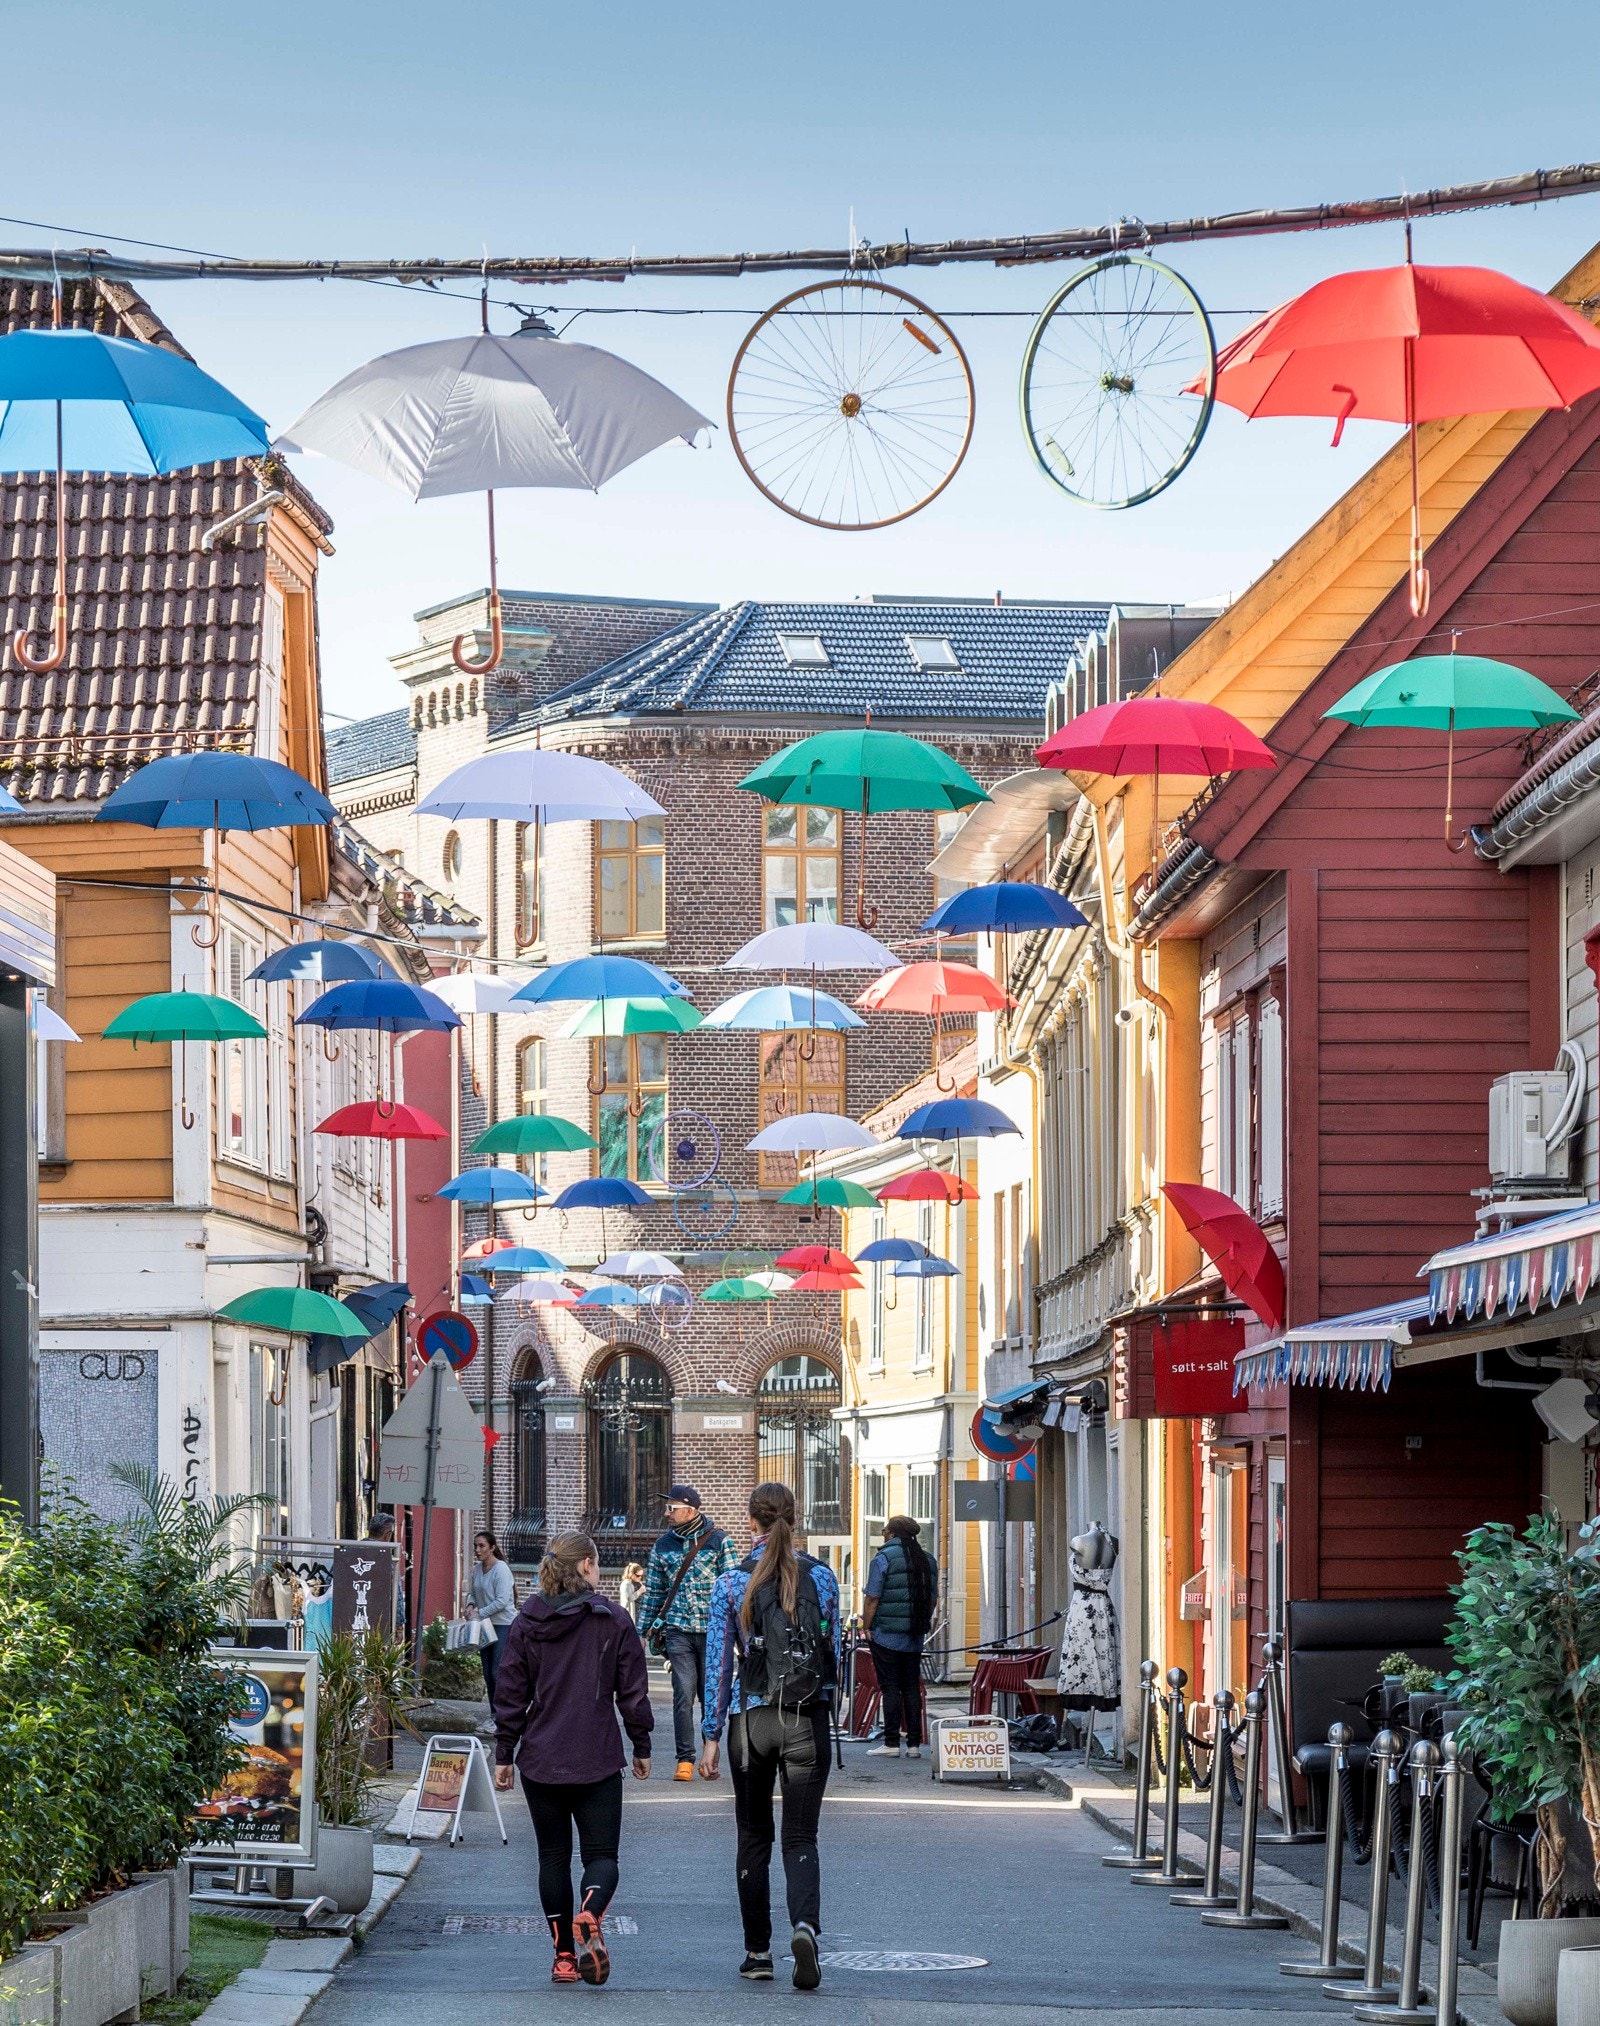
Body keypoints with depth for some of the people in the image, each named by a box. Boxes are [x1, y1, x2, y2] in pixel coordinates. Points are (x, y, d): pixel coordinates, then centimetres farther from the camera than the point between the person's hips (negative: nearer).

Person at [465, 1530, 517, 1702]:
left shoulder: (501, 1570, -15)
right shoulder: (477, 1569, 8)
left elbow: (502, 1601, -20)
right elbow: (472, 1593, 19)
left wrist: (480, 1612, -18)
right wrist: (470, 1605, -2)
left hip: (503, 1625, -8)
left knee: (498, 1671, -10)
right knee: (488, 1672, 10)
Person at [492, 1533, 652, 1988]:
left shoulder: (525, 1623, 3)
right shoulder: (613, 1620, -3)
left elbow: (510, 1694, 4)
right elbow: (633, 1690, 0)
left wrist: (504, 1754, 11)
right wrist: (641, 1748, 11)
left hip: (540, 1762, 2)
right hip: (597, 1762, -2)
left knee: (553, 1856, 12)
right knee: (601, 1853, 2)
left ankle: (564, 1953, 9)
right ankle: (590, 1916, -29)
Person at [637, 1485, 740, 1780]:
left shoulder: (718, 1541, 0)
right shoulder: (663, 1546, 9)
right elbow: (653, 1591, 16)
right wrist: (643, 1631, 14)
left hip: (712, 1630, -1)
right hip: (678, 1631, 1)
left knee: (711, 1695, 6)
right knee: (683, 1695, -7)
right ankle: (685, 1759, -1)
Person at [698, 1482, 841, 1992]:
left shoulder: (732, 1584, -4)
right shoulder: (820, 1577, 0)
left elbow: (718, 1664, -2)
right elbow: (834, 1652, 7)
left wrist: (711, 1736, 2)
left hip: (752, 1719, 0)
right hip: (808, 1720, 0)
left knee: (754, 1837, 14)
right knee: (801, 1837, 3)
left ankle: (758, 1952, 16)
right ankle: (805, 1926, -24)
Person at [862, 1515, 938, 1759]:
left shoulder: (884, 1558, -9)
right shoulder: (927, 1560, 9)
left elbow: (873, 1599, -11)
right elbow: (933, 1599, 14)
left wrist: (867, 1627, -1)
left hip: (886, 1635, -6)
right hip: (915, 1638, 6)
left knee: (890, 1688, -3)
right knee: (912, 1688, 9)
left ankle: (891, 1743, -5)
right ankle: (914, 1743, 8)